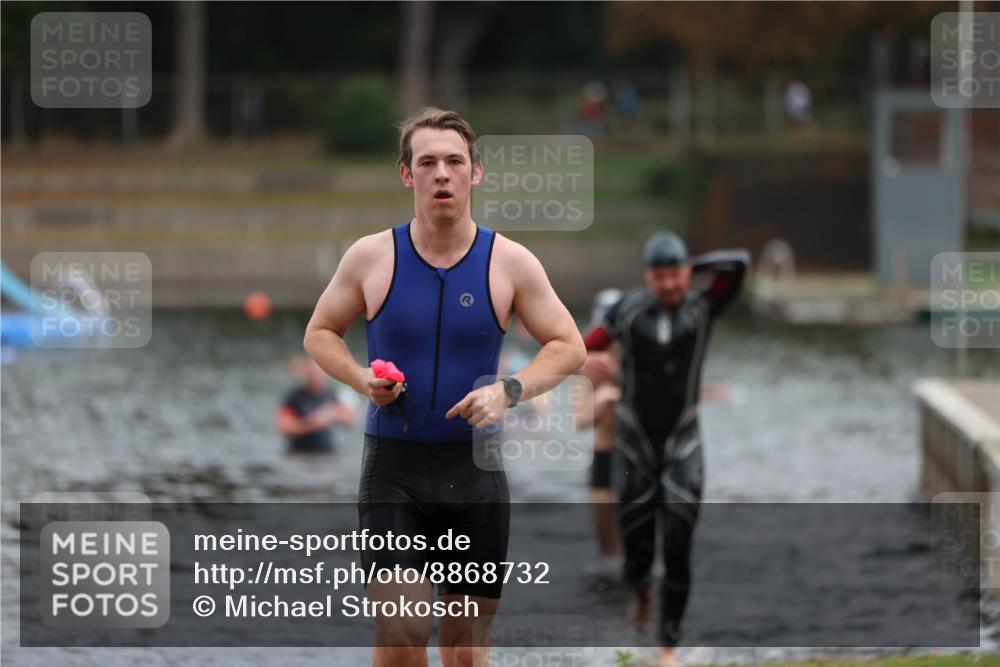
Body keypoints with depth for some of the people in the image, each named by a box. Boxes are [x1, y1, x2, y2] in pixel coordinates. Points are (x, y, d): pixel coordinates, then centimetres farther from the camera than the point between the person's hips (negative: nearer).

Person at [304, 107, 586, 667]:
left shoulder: (510, 262, 0)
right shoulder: (372, 257, -1)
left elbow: (569, 347, 4)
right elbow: (321, 332, 12)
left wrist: (509, 391, -13)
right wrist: (361, 379, -9)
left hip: (475, 470, 1)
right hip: (393, 467, -1)